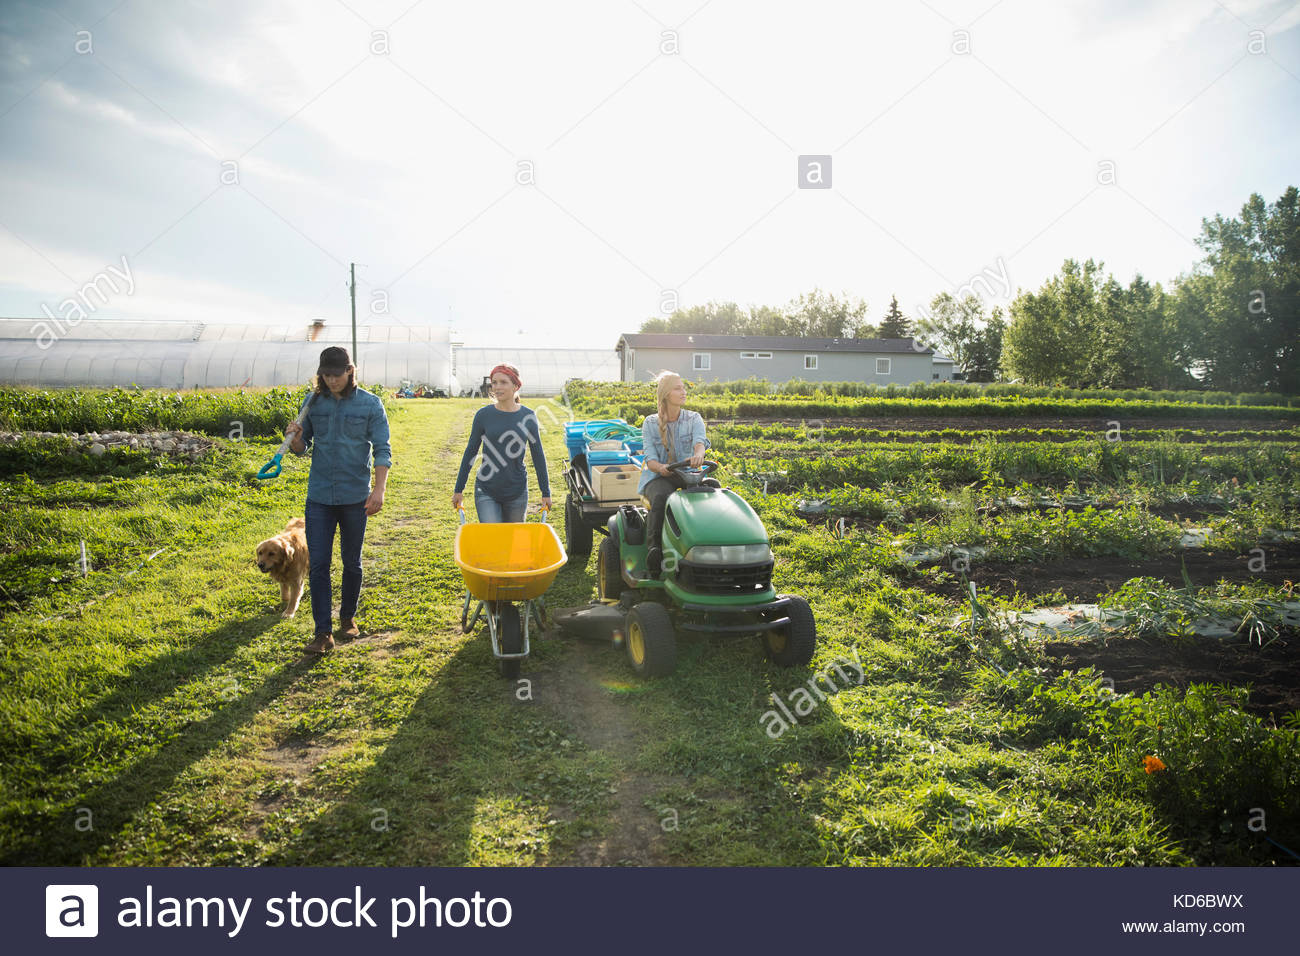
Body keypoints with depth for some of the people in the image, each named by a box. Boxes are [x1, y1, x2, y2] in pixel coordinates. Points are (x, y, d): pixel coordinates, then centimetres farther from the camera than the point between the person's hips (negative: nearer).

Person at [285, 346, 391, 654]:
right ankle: (323, 632, 2)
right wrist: (294, 439, -12)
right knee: (318, 565, -3)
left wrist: (379, 489, -18)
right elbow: (302, 448, 11)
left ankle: (348, 618, 31)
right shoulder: (313, 402, 4)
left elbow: (382, 450, -6)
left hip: (355, 497, -2)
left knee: (351, 562, 12)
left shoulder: (370, 404, -3)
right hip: (319, 496, 2)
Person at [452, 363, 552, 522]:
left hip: (516, 491, 1)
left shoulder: (528, 416, -2)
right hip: (486, 491, -1)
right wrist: (458, 489, 7)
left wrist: (546, 492, 7)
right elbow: (470, 452, 5)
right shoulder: (484, 414, -3)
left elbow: (538, 456, 5)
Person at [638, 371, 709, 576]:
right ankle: (654, 549, -38)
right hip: (658, 477, -1)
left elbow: (700, 442, -15)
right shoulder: (650, 423, 4)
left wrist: (698, 455, -41)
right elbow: (650, 459, -5)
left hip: (688, 475, 2)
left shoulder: (694, 419, 6)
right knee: (662, 498, -37)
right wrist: (661, 468, -30)